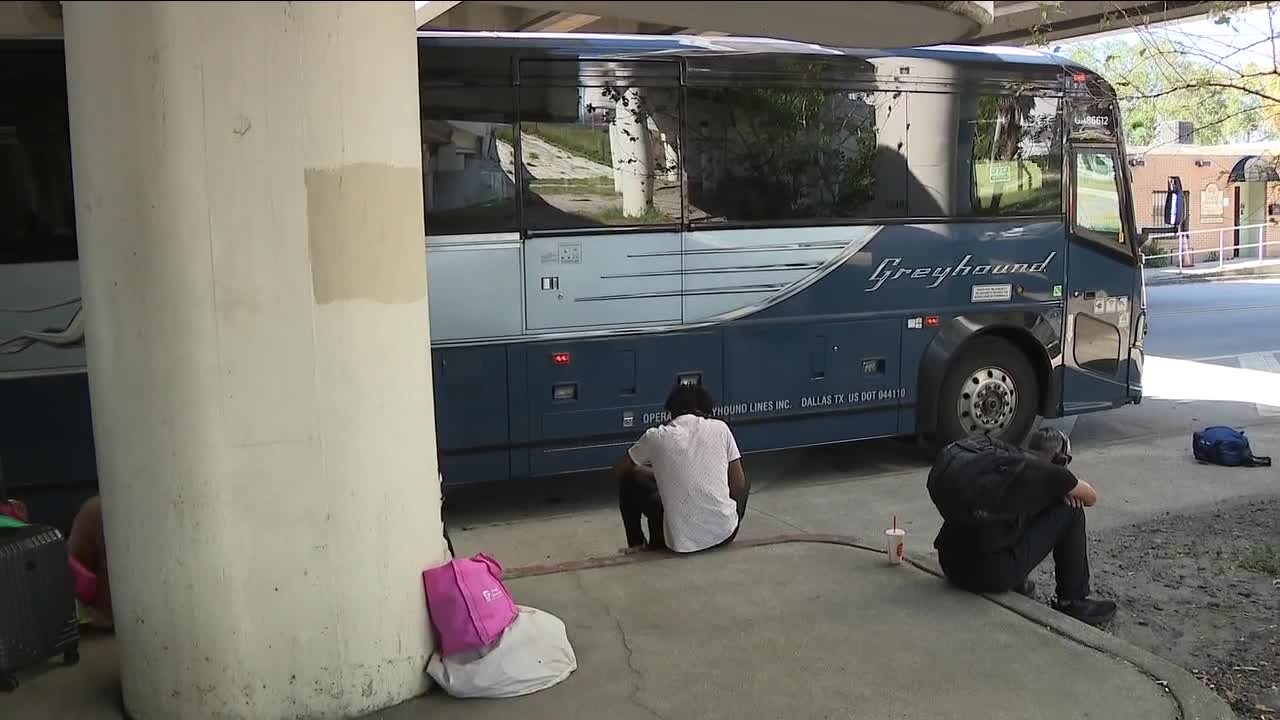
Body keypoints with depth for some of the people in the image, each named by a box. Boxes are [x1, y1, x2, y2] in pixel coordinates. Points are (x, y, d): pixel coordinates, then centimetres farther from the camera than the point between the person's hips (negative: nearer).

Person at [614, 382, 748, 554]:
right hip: (724, 534, 1)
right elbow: (738, 483, 7)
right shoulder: (720, 428, 1)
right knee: (743, 482, 32)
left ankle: (636, 543, 23)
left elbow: (619, 469, 17)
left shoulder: (657, 436, 0)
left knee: (629, 480, 21)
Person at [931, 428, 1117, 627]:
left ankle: (1016, 584, 28)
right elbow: (1091, 497, 18)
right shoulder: (1048, 472, -1)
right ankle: (1072, 602, 18)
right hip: (994, 575, -7)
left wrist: (1058, 491, 22)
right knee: (1071, 511, 9)